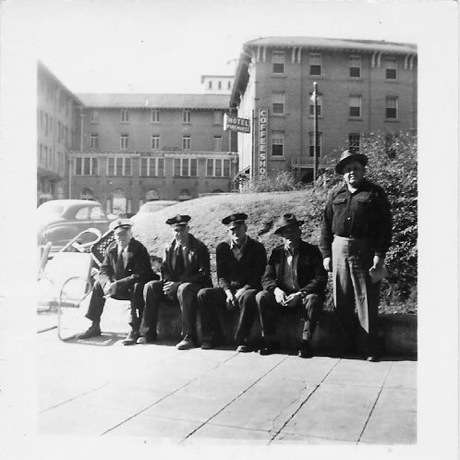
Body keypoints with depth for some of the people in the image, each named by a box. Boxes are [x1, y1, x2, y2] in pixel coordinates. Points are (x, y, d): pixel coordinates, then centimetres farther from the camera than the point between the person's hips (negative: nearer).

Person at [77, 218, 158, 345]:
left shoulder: (139, 249, -17)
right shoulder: (111, 249, 2)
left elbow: (139, 276, -24)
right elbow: (104, 270, 3)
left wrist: (117, 285, -30)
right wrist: (108, 283, -21)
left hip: (134, 286, -6)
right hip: (118, 288, 7)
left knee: (137, 287, -36)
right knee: (98, 284, -7)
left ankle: (135, 331, -32)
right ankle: (95, 327, 0)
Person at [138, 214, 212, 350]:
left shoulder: (199, 247, -4)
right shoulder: (169, 247, 12)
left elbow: (204, 274, -12)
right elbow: (164, 269, 11)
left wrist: (178, 284, -22)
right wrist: (169, 283, -14)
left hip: (195, 286, -5)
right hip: (174, 286, 6)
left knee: (184, 289, -38)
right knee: (150, 286, -15)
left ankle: (189, 337, -34)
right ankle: (149, 333, -12)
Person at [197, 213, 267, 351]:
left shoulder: (257, 248, -1)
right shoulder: (222, 248, 9)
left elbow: (258, 277, -7)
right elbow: (221, 276, 7)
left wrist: (241, 292, -19)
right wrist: (228, 292, -12)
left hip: (248, 289, -3)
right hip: (228, 290, 4)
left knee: (248, 297, -38)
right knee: (203, 294, -19)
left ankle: (242, 339, -23)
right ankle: (214, 337, -9)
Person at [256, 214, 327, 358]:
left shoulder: (312, 251, 0)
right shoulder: (276, 252, 9)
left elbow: (321, 279, -9)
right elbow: (266, 278, 3)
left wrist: (300, 294, -22)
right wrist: (276, 290, -20)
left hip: (303, 297, -2)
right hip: (282, 297, 3)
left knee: (313, 300, -34)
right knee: (261, 297, -22)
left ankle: (306, 342, -20)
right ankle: (270, 341, -13)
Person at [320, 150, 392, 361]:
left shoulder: (375, 193, 1)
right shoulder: (336, 194, 11)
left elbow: (385, 226, -3)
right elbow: (326, 225, 12)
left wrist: (379, 255, -10)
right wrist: (326, 253, 6)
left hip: (365, 250, -3)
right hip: (339, 249, 4)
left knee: (367, 299, 1)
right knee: (342, 299, 9)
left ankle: (371, 347, 12)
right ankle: (346, 341, 24)